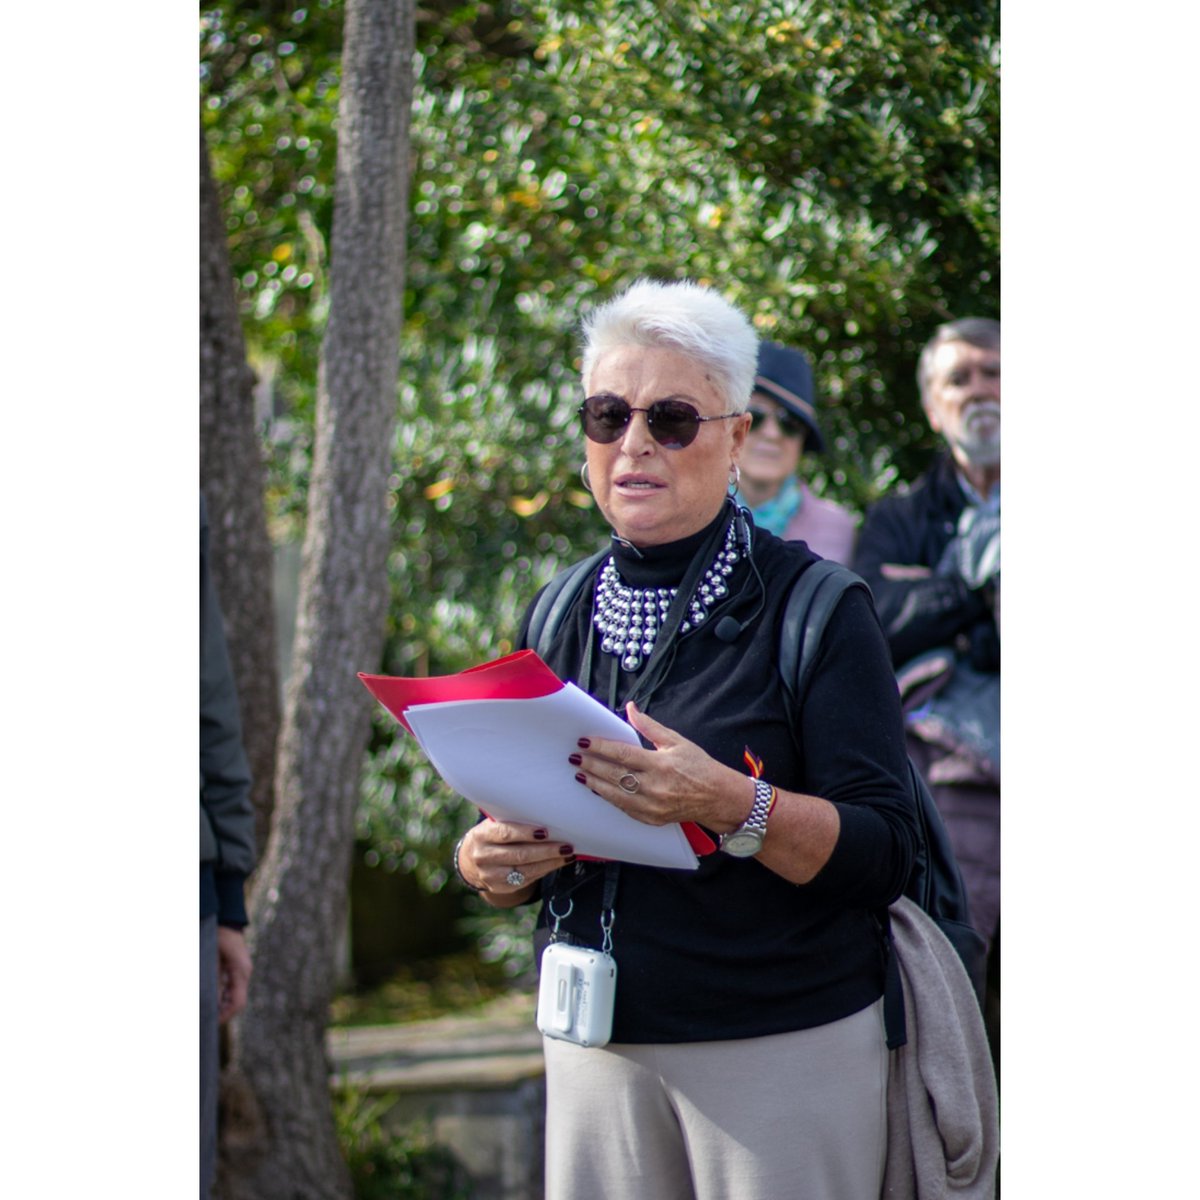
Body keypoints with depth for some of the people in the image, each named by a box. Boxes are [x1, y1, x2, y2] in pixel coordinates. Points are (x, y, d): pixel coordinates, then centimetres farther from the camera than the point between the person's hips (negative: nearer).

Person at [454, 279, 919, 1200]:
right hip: (596, 1048, 4)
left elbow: (886, 855, -14)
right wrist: (490, 862, -9)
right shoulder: (557, 618, 8)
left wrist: (730, 805, -29)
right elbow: (512, 859, 14)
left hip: (786, 1047, -4)